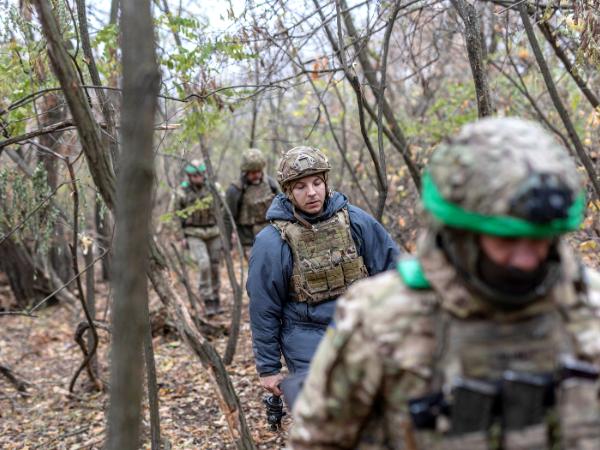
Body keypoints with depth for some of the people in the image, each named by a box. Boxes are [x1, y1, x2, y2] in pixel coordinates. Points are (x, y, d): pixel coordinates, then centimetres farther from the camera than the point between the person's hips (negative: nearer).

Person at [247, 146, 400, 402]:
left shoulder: (354, 220, -2)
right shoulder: (271, 242, -10)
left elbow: (389, 265, 8)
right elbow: (263, 310, -4)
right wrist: (268, 368, 0)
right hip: (308, 340, -3)